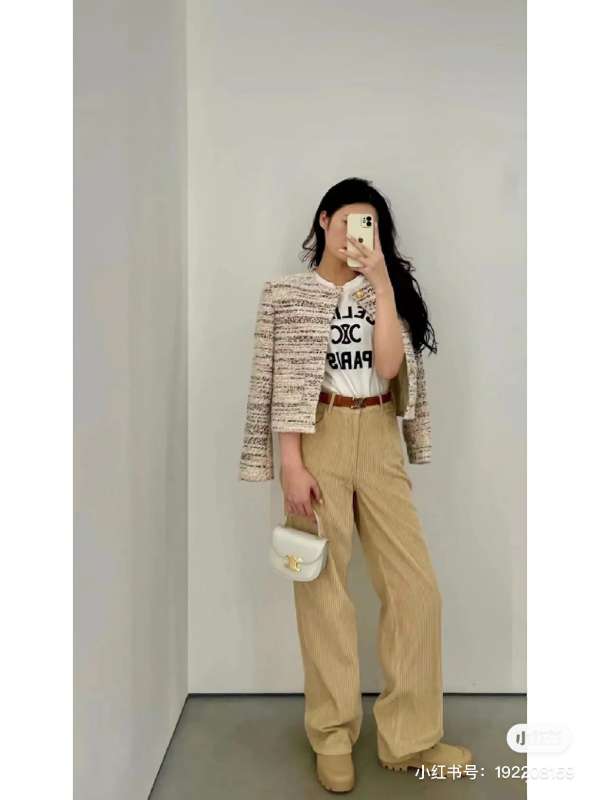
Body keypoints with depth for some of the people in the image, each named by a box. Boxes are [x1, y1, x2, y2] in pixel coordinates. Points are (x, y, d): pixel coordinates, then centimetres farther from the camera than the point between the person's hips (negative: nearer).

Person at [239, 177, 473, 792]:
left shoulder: (383, 289, 13)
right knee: (324, 591, 3)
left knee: (416, 584, 3)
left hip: (380, 443, 4)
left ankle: (410, 736, 20)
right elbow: (282, 384, -5)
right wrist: (293, 465, -13)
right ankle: (333, 738, 21)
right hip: (319, 442, -3)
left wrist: (381, 281, -7)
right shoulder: (286, 293, 3)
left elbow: (388, 365, -4)